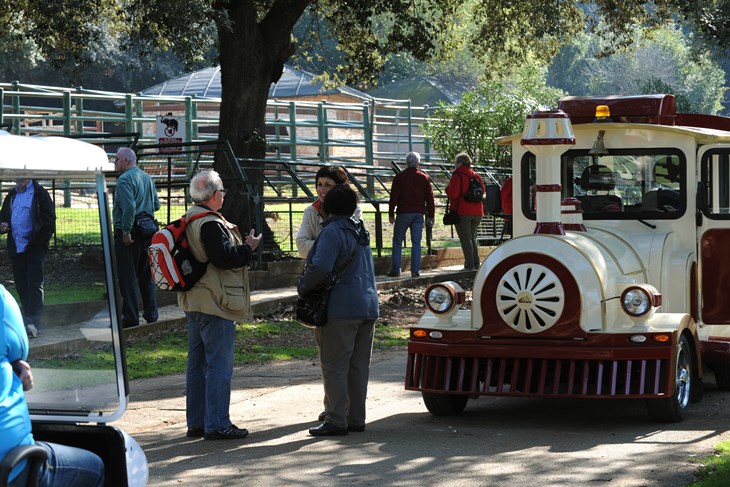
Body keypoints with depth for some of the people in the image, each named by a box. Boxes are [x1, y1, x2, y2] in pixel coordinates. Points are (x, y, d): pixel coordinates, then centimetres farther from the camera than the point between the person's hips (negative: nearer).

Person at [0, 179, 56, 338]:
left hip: (34, 247, -6)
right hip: (15, 248, 6)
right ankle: (28, 321, 12)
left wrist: (40, 242, -11)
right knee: (21, 286, 6)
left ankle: (33, 322, -17)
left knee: (35, 283, -11)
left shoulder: (40, 194, -1)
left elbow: (49, 220, -3)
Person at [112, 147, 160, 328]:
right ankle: (151, 314, 19)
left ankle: (131, 317, -2)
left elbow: (129, 207, -25)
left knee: (127, 277, -3)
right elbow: (156, 204, 15)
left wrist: (126, 231, -22)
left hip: (128, 233, -8)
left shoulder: (125, 179, -14)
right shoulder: (147, 178, 12)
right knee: (147, 276, 15)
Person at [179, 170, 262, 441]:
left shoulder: (189, 220, 14)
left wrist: (240, 244, 16)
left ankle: (196, 422, 19)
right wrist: (248, 248, -10)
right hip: (214, 305, -10)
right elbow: (224, 257, -25)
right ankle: (217, 425, -5)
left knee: (197, 363, 14)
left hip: (194, 303, 10)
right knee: (219, 365, -6)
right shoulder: (209, 224, -18)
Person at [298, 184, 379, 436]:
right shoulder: (360, 231, 16)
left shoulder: (333, 232, -12)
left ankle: (336, 421, -5)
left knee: (334, 367, -4)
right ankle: (356, 418, 15)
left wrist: (302, 287, -7)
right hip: (368, 306, 8)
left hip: (341, 309, -8)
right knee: (359, 366, 12)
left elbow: (321, 268, -24)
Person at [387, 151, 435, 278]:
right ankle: (415, 270, 0)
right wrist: (431, 216, 11)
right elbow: (430, 198, 7)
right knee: (416, 243, 4)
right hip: (419, 214, 2)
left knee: (397, 241, 5)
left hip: (403, 213, -2)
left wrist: (391, 214, 1)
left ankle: (395, 270, 0)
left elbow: (394, 197, -3)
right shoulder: (424, 177, 7)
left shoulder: (399, 177, 0)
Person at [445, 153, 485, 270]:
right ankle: (476, 263, 12)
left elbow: (453, 194, -18)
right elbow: (482, 191, 14)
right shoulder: (476, 176, 10)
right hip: (477, 211, 6)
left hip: (462, 212, -6)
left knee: (465, 239, -2)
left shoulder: (457, 176, -11)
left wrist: (448, 188, 1)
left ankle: (469, 264, -6)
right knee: (472, 237, 17)